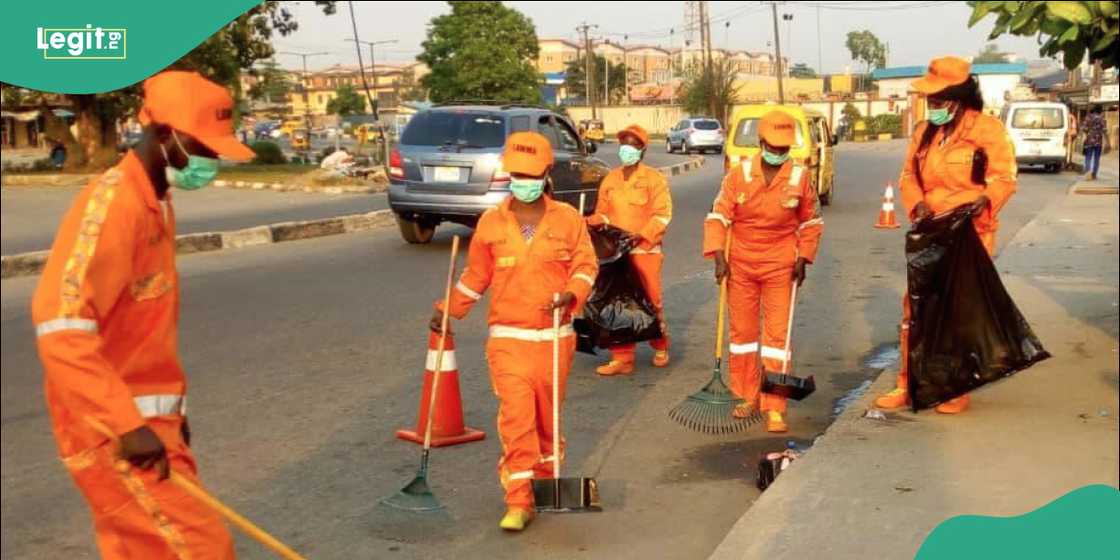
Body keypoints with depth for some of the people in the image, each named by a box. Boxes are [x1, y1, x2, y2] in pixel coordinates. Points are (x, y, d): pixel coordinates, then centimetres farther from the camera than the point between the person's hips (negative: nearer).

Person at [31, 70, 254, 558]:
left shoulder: (157, 202, 13)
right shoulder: (112, 203, -18)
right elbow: (61, 325, -27)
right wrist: (127, 424, -27)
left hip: (148, 419, 9)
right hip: (111, 427, -9)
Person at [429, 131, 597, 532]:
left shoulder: (567, 218, 1)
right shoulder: (491, 222, 3)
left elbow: (586, 264, 2)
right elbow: (476, 275, 12)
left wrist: (572, 293, -16)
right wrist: (448, 311, 7)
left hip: (555, 338, 1)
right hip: (508, 338, -1)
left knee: (548, 414, 13)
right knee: (516, 417, -7)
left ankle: (547, 477, 36)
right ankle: (519, 502, -1)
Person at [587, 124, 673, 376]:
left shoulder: (654, 179, -1)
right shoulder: (610, 179, 13)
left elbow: (662, 215, -7)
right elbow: (603, 213, 17)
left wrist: (641, 235, -18)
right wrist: (590, 222, -5)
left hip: (645, 251, -4)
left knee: (651, 300, 0)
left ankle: (660, 347, 26)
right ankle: (622, 359, 10)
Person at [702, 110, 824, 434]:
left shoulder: (800, 177, -4)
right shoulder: (739, 174, -5)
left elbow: (811, 222, 8)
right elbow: (718, 216, -4)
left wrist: (803, 258, 1)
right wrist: (718, 256, -14)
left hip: (780, 268, -1)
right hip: (741, 265, 1)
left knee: (777, 334, -4)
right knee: (742, 331, 10)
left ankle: (774, 408, 0)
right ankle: (748, 396, 26)